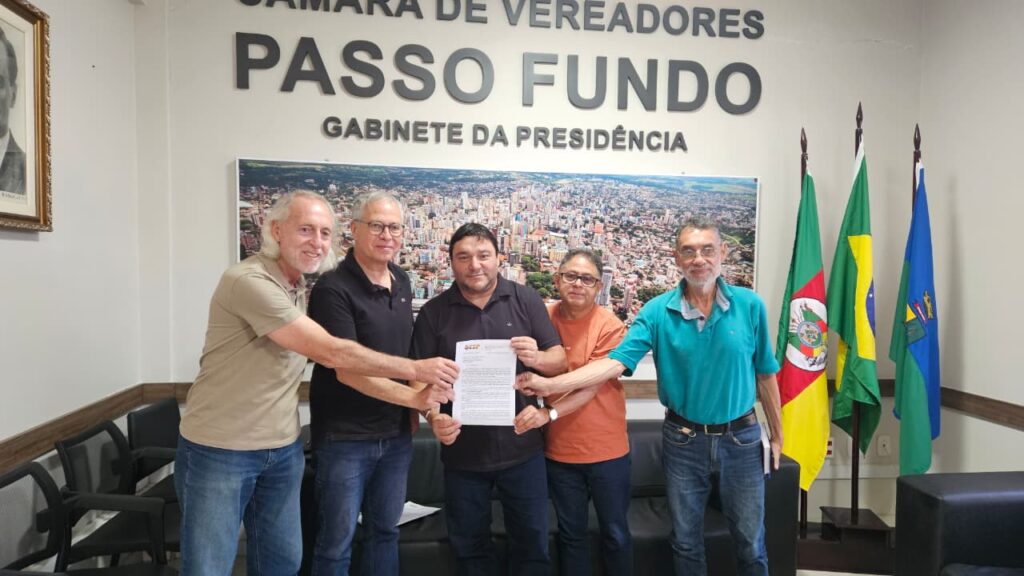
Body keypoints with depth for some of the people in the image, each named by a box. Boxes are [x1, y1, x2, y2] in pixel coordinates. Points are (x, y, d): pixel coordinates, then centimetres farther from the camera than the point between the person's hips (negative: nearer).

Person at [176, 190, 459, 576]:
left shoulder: (301, 286, 6)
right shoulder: (249, 281, -23)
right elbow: (331, 353, -24)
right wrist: (415, 369, -18)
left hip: (283, 449, 8)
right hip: (219, 450, -7)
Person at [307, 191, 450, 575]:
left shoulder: (401, 282, 6)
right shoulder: (333, 289, -16)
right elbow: (347, 371, -22)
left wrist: (413, 415, 9)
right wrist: (414, 397, -28)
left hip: (397, 434, 7)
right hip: (345, 437, -6)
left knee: (385, 530, 19)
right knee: (337, 541, 8)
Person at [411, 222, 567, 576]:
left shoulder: (526, 300, -3)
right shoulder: (433, 312, -3)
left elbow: (559, 360, -3)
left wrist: (536, 357, -25)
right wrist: (434, 417, -21)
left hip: (522, 449, 0)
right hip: (462, 452, 1)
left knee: (532, 542, 15)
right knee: (469, 546, 19)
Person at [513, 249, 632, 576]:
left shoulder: (610, 327, -13)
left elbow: (592, 387, -19)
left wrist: (548, 413, -32)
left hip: (606, 449, -2)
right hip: (559, 450, 3)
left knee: (615, 532, 14)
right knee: (570, 533, 18)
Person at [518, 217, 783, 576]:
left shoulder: (750, 306, -8)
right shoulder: (658, 312, -11)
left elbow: (764, 375, 1)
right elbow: (615, 362, -20)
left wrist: (776, 435, 7)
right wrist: (551, 384, -30)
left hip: (741, 439, 1)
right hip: (683, 441, 0)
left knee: (750, 541, 17)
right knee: (686, 540, 17)